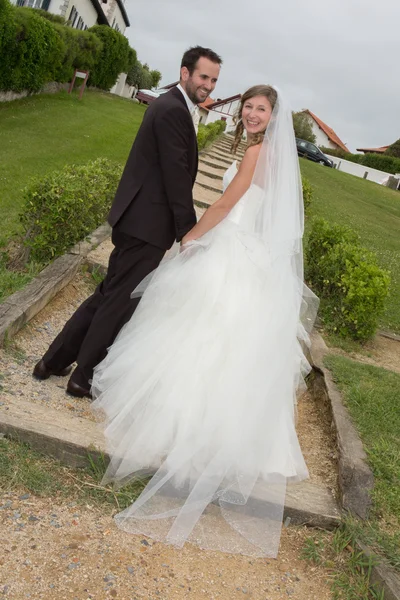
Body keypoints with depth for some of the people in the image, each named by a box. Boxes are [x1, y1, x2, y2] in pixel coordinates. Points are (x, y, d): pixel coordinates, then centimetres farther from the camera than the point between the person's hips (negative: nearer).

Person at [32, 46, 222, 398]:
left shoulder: (169, 105, 18)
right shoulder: (174, 110, -14)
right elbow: (176, 176, -19)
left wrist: (185, 227, 16)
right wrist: (189, 230, -14)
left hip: (137, 218, 10)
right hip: (147, 223, -10)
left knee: (109, 295, 17)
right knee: (121, 302, 2)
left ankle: (54, 361, 27)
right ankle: (84, 378, 18)